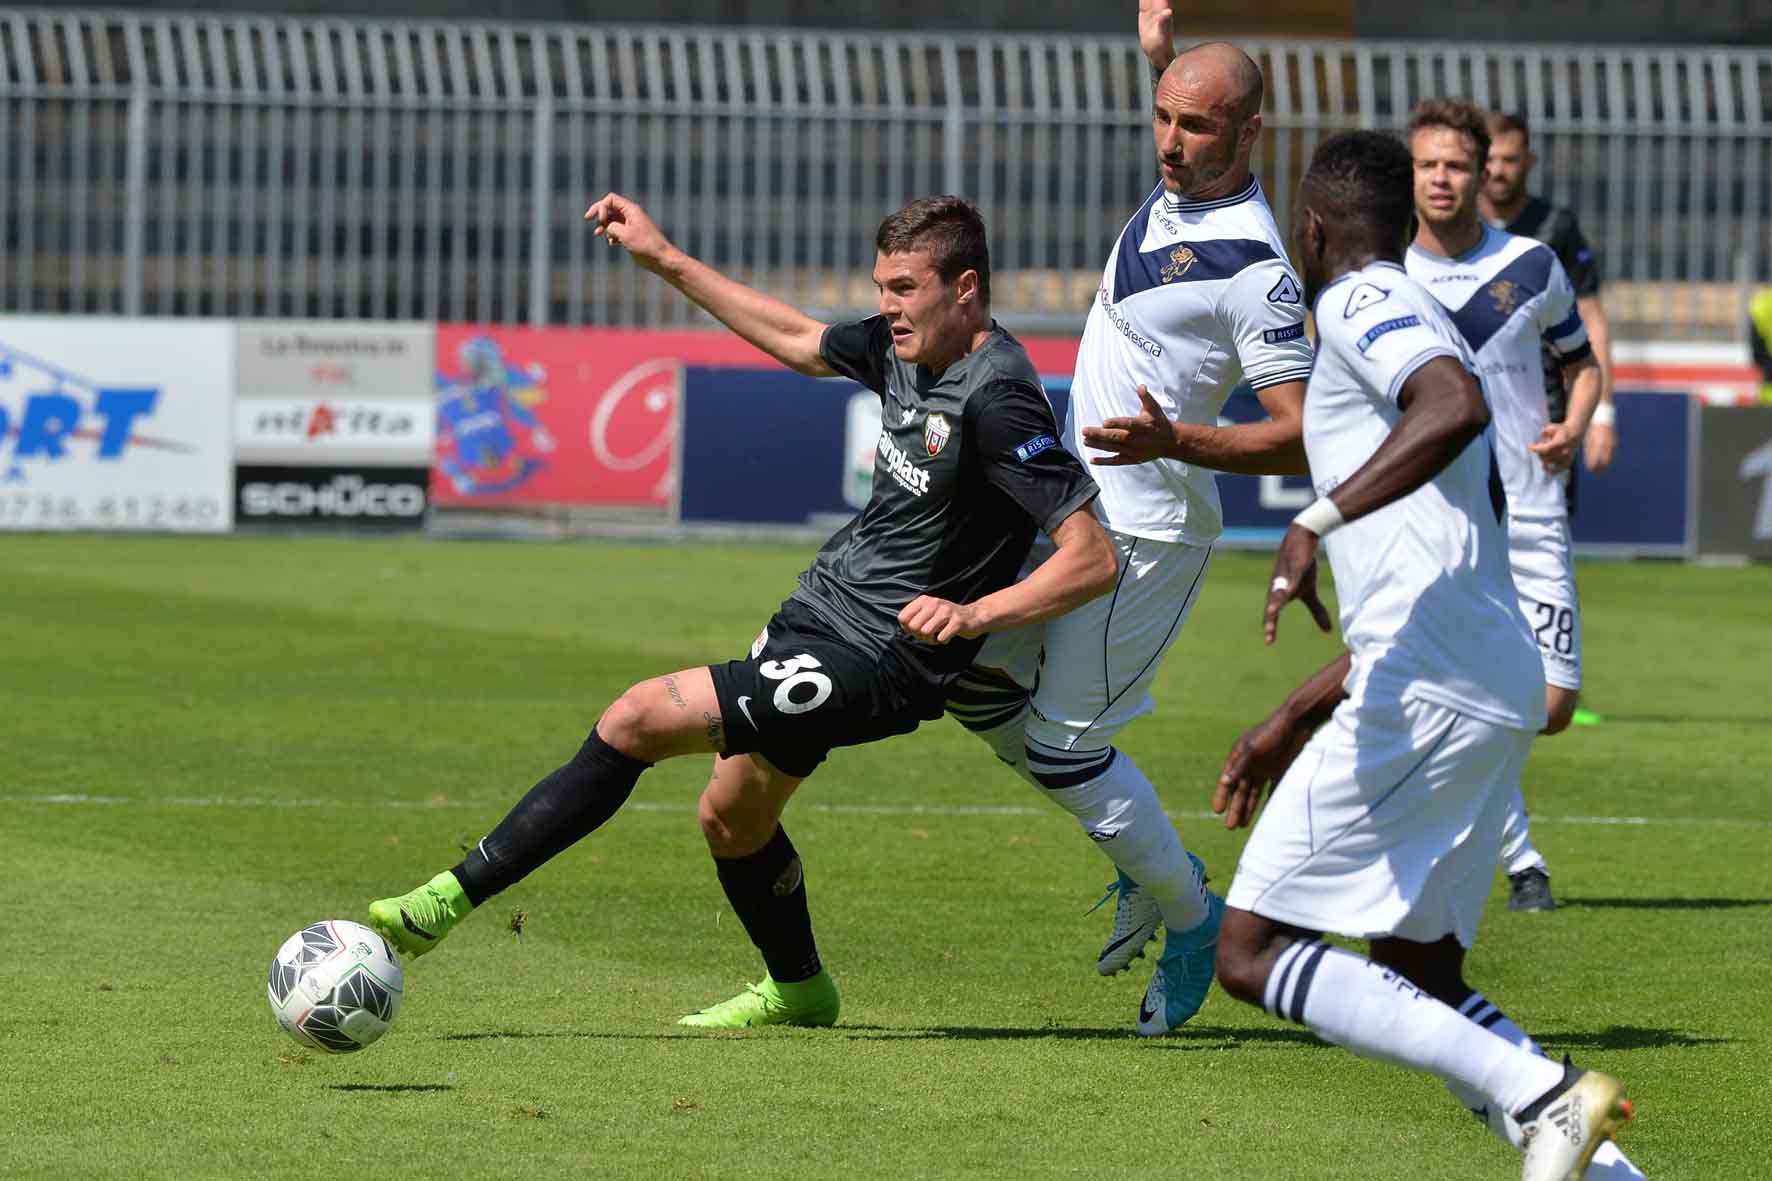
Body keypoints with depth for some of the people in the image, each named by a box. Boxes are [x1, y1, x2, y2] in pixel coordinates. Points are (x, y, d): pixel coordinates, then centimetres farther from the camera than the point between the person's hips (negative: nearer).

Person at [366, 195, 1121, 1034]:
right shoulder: (904, 347, 3)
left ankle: (456, 898, -10)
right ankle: (797, 991, 46)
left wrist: (976, 614, -35)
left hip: (874, 664, -9)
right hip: (819, 609, 9)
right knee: (732, 822, 22)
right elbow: (797, 340, 24)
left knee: (639, 718, -16)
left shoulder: (998, 399, -23)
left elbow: (1094, 559, -24)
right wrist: (664, 260, 22)